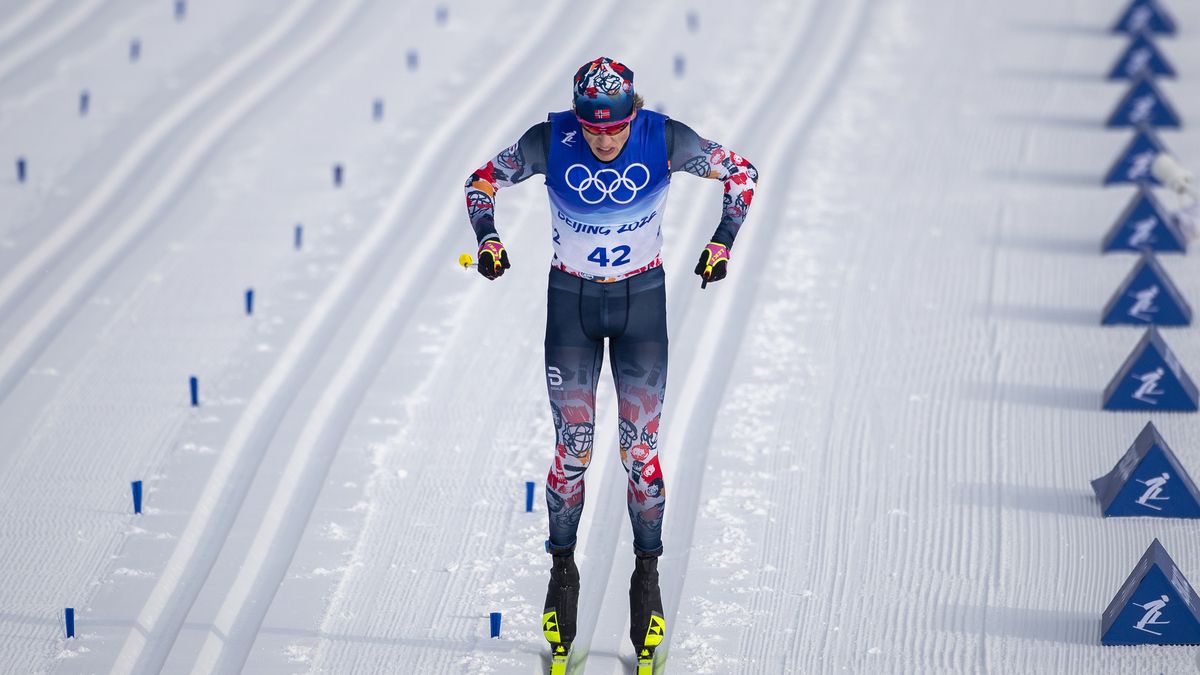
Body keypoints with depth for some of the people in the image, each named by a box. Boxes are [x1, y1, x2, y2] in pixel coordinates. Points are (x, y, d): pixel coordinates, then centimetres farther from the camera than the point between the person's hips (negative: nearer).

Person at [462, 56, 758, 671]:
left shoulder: (665, 139, -18)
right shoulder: (552, 141, -18)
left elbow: (742, 173, -4)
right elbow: (482, 181, -1)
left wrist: (722, 243, -8)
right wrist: (487, 240, -15)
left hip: (642, 300, 0)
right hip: (571, 301, 0)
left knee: (640, 449, -1)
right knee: (573, 449, -1)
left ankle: (646, 574, 11)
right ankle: (562, 570, 14)